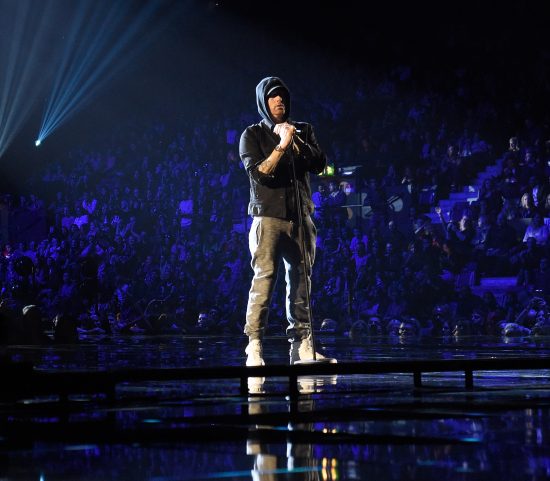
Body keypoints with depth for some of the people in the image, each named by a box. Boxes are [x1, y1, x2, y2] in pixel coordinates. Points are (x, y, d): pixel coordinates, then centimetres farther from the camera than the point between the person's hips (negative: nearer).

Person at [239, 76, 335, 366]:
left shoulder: (302, 131, 15)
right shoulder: (253, 135, 5)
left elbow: (319, 165, 4)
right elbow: (259, 173, -7)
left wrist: (296, 140, -6)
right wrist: (282, 145, -14)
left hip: (301, 219, 4)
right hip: (269, 218, -4)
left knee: (301, 282, 4)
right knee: (263, 280, -14)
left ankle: (302, 346, 7)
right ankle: (254, 347, -16)